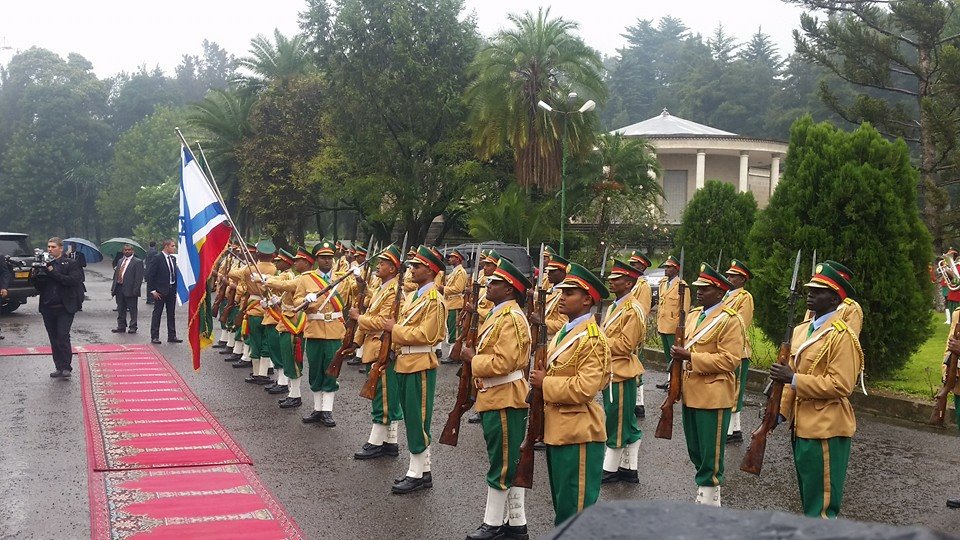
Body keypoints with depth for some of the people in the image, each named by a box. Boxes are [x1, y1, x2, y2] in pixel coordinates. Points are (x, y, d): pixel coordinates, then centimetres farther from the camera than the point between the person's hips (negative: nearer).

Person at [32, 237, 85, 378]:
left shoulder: (71, 264, 0)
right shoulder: (43, 264, 10)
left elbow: (73, 280, -15)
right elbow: (39, 287, 10)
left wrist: (53, 273, -17)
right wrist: (34, 277, -11)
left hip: (64, 307, -5)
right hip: (48, 307, 5)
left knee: (63, 336, -12)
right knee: (54, 339, 8)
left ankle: (66, 368, -8)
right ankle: (59, 367, 14)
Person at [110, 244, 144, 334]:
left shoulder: (138, 262, -6)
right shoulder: (120, 261, 17)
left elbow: (139, 278, -11)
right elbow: (116, 275, 17)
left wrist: (135, 290, -18)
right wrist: (113, 288, 9)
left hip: (130, 290, -7)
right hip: (119, 289, 7)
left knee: (132, 309, 2)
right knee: (120, 309, 12)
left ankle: (133, 327, 9)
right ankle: (121, 326, 21)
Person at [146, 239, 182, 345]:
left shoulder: (173, 258, 10)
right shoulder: (158, 258, -11)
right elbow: (150, 275, -11)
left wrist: (177, 287, 5)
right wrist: (153, 290, -14)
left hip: (172, 289, 7)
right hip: (161, 290, -7)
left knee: (171, 314, 11)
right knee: (157, 313, 1)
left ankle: (172, 336, 17)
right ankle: (154, 337, 5)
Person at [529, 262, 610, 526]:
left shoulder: (592, 339, -18)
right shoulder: (564, 332, 12)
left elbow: (584, 388, -27)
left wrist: (546, 383, -17)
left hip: (578, 434, -10)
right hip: (557, 429, 10)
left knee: (576, 506, 0)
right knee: (561, 501, 19)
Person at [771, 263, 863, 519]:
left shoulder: (842, 335, -15)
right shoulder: (801, 330, 11)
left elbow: (841, 385, -22)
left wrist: (794, 379, -23)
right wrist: (781, 410, 9)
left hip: (826, 430, -9)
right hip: (801, 426, 9)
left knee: (822, 501, -1)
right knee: (807, 494, 19)